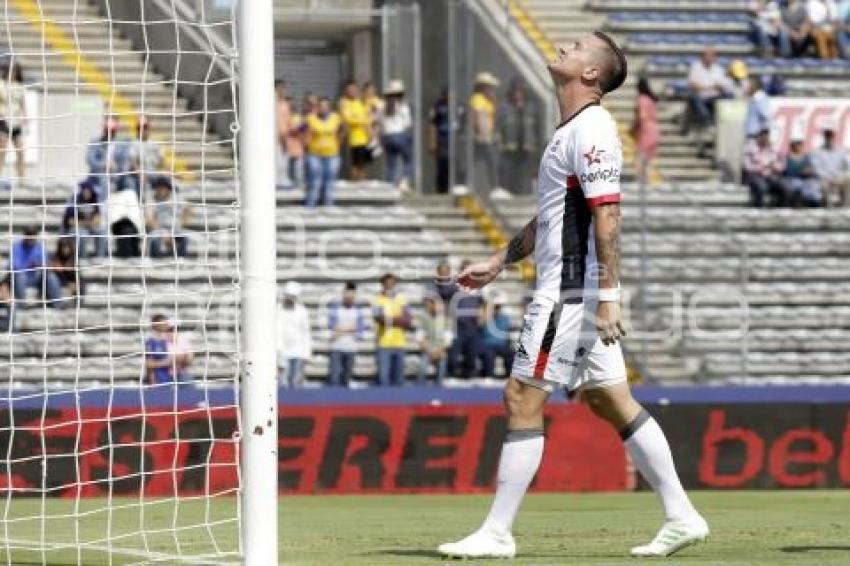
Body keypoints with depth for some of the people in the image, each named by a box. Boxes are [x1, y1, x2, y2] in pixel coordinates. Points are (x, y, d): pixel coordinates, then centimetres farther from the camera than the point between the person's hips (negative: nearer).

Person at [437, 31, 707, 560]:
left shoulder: (591, 128, -14)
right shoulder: (573, 129, 18)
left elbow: (607, 216, -21)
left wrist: (607, 296, -25)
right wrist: (498, 263, 29)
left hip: (572, 292, -10)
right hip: (574, 292, 10)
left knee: (522, 399, -6)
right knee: (610, 401, 9)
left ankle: (496, 533, -3)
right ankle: (681, 516, 9)